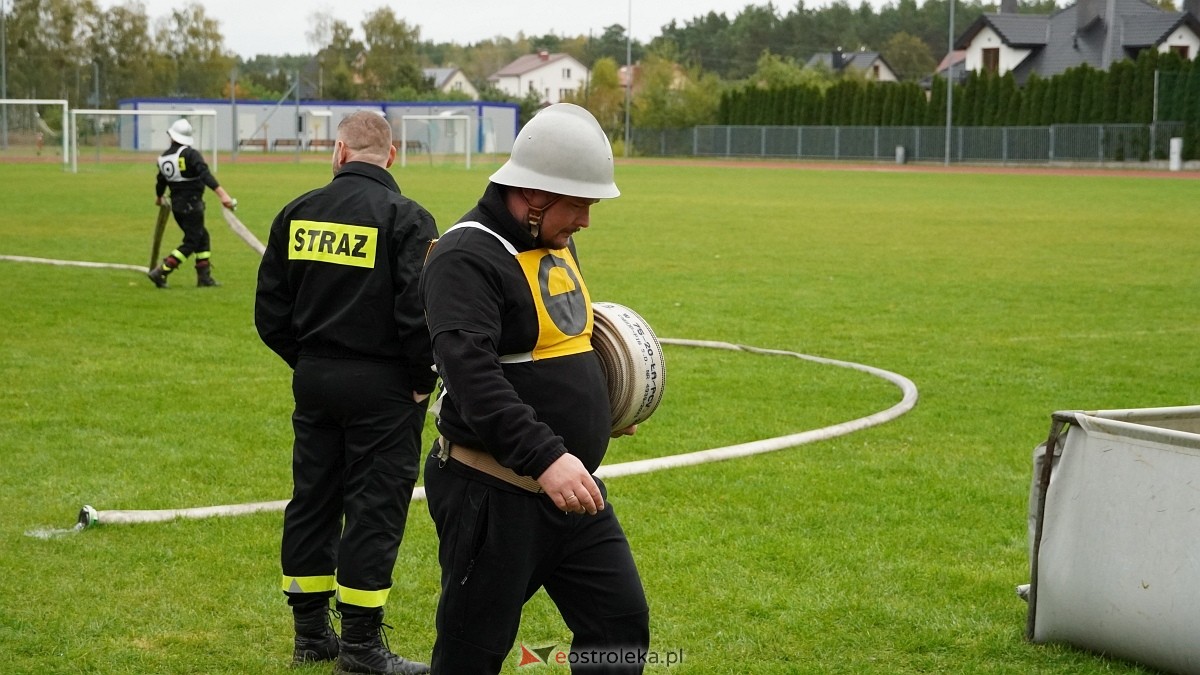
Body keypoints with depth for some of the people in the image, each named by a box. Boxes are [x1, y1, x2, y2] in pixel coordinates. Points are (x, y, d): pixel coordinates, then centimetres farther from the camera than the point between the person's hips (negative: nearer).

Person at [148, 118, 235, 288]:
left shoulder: (163, 158, 6)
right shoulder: (191, 154, -13)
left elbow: (161, 182, 19)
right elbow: (205, 175, -27)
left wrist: (159, 198, 40)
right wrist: (222, 194, -36)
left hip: (176, 205, 7)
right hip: (192, 205, -7)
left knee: (202, 237, 18)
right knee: (190, 243, -1)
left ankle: (204, 277, 17)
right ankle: (160, 272, -10)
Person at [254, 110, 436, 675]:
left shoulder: (297, 214, 3)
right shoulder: (405, 219, -12)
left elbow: (270, 312, 6)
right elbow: (418, 313, -19)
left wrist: (307, 361, 16)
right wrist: (424, 380, -6)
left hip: (313, 379, 5)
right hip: (381, 385, -5)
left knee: (313, 499, 14)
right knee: (374, 507, 2)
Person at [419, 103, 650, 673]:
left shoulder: (555, 243, 12)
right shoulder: (467, 257, -17)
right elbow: (473, 374, -30)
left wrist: (600, 405, 10)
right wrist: (545, 458, -37)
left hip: (573, 487, 8)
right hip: (493, 493, -8)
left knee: (622, 623, 8)